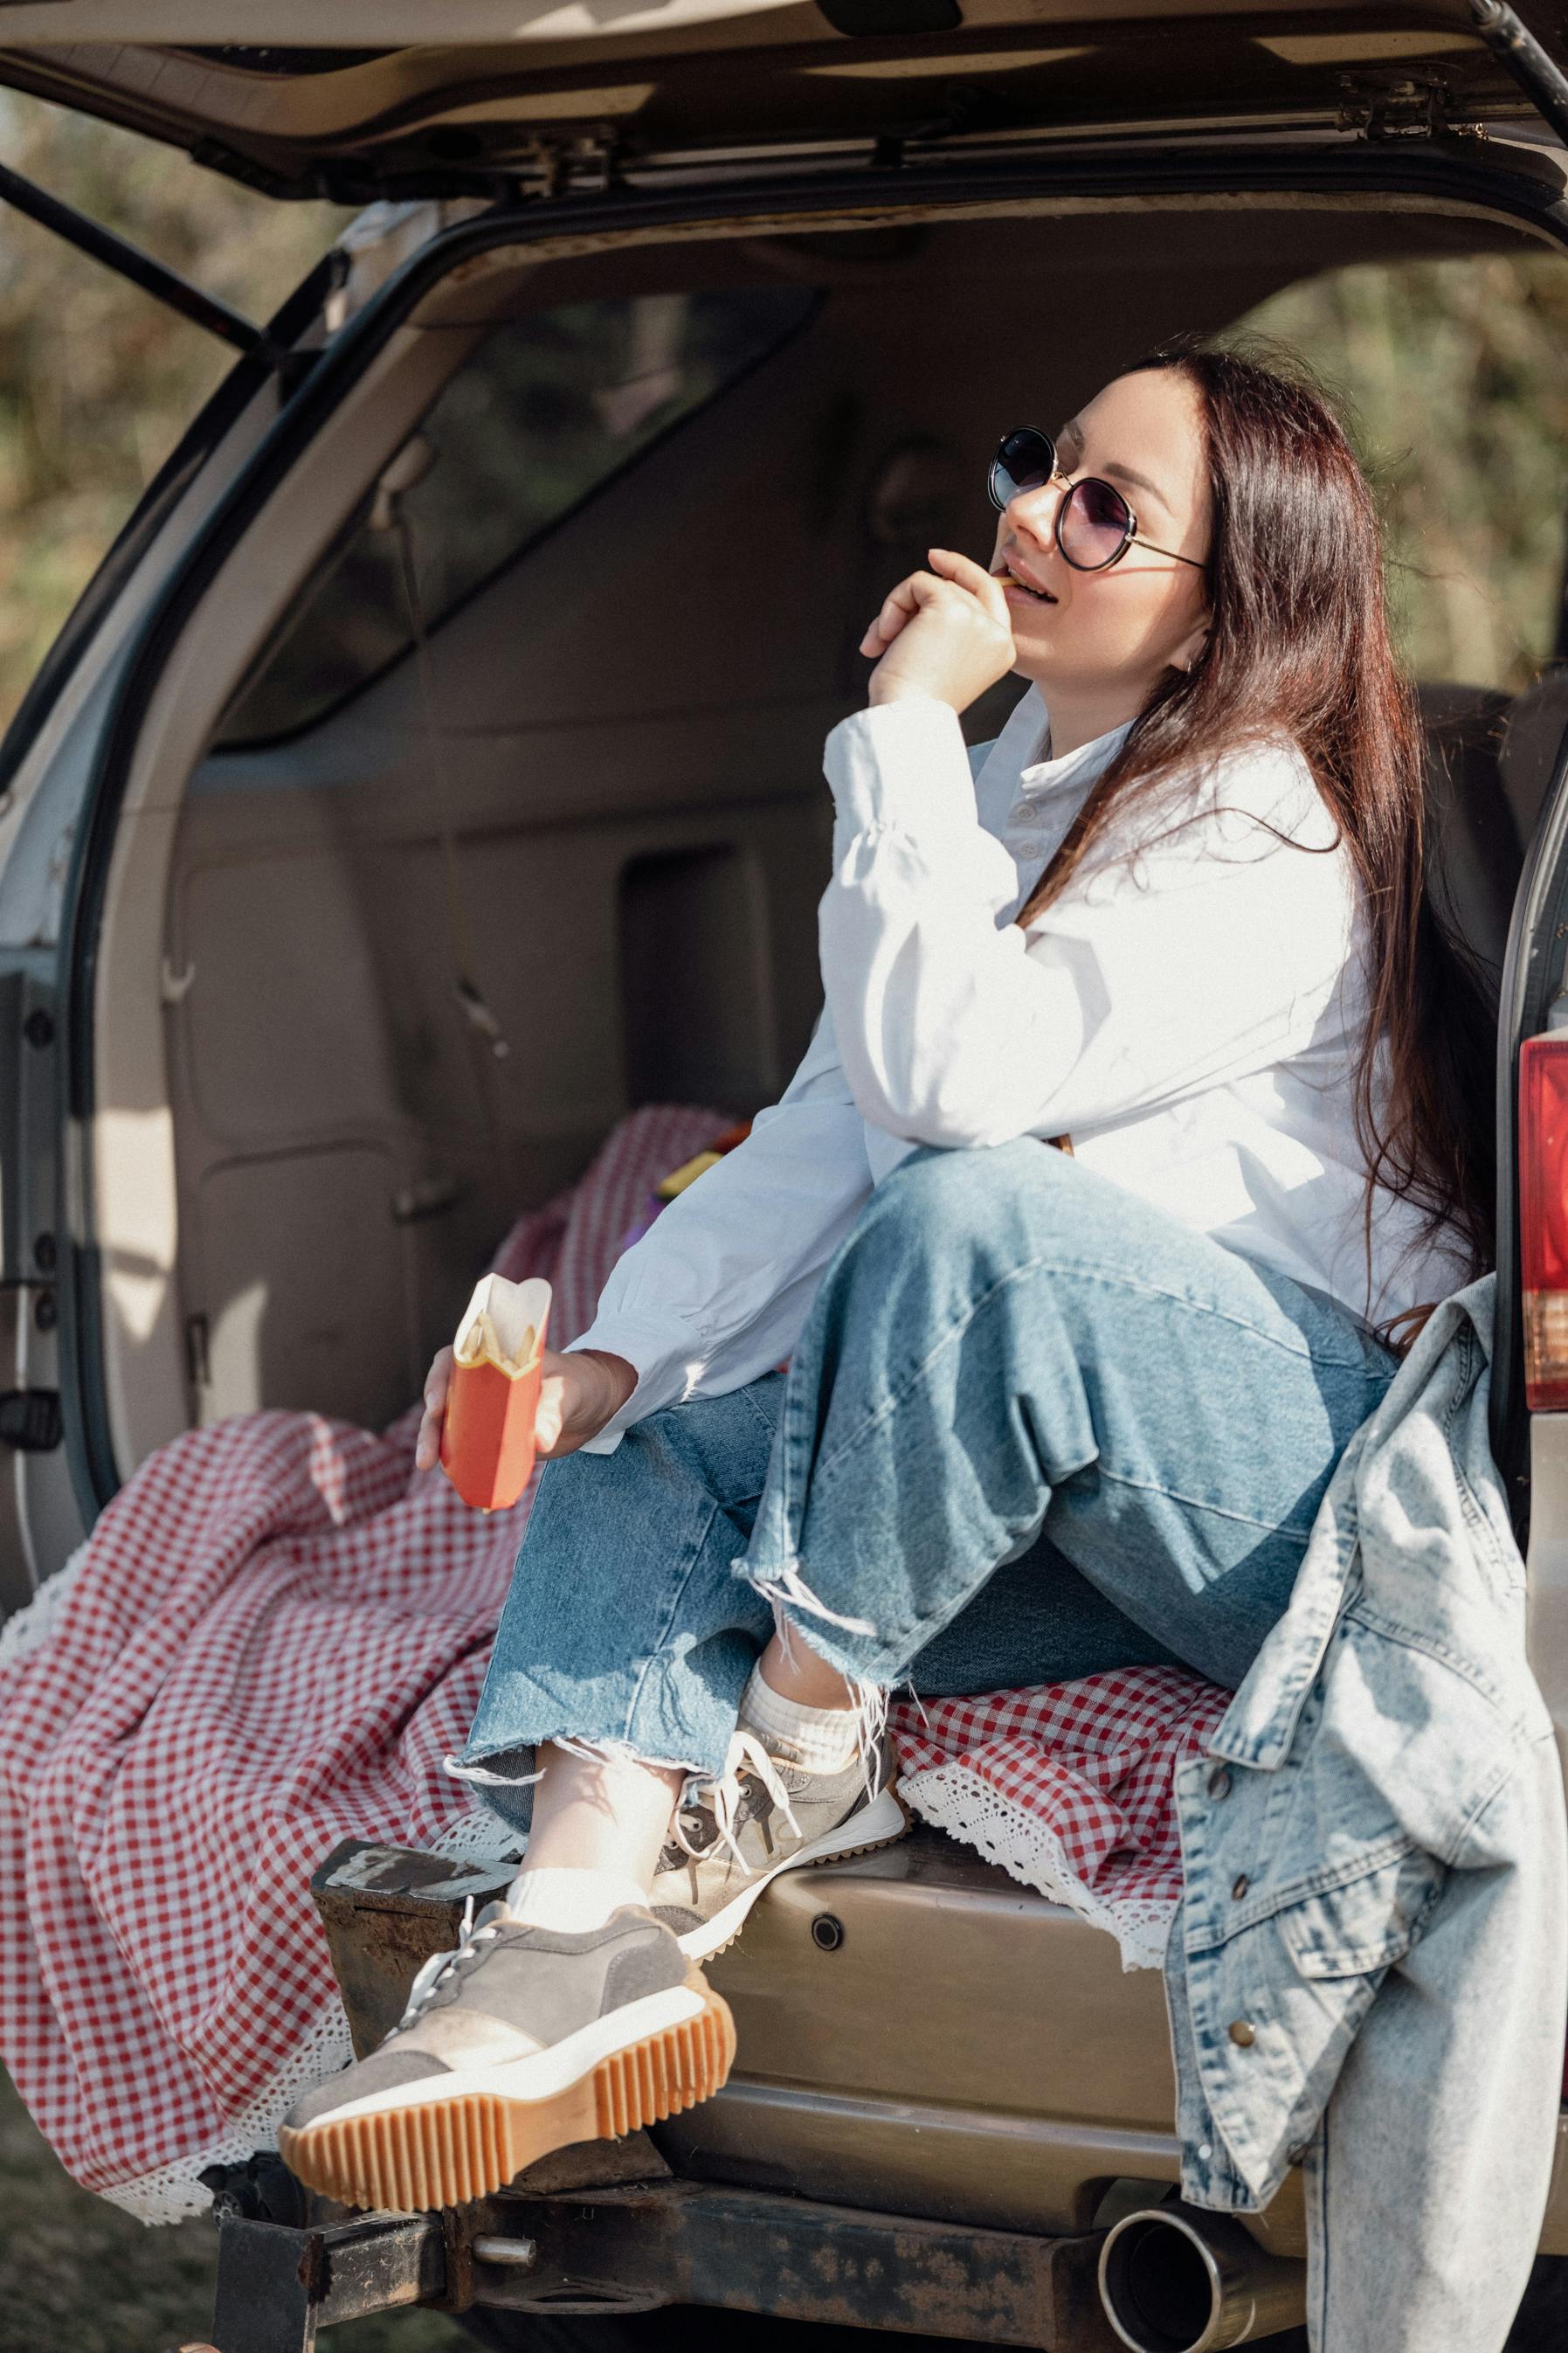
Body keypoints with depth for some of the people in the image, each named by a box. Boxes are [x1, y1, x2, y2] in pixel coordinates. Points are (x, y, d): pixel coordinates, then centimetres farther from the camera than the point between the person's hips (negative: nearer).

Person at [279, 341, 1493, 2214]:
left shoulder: (1271, 842, -12)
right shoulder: (990, 803, 16)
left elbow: (948, 1074, -26)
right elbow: (824, 1131, 10)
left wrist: (904, 723, -18)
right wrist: (610, 1355, -5)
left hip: (1311, 1482, -9)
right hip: (1084, 1523, 9)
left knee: (970, 1210, -34)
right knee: (635, 1464, -6)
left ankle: (791, 1755, -16)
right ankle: (584, 1940, -33)